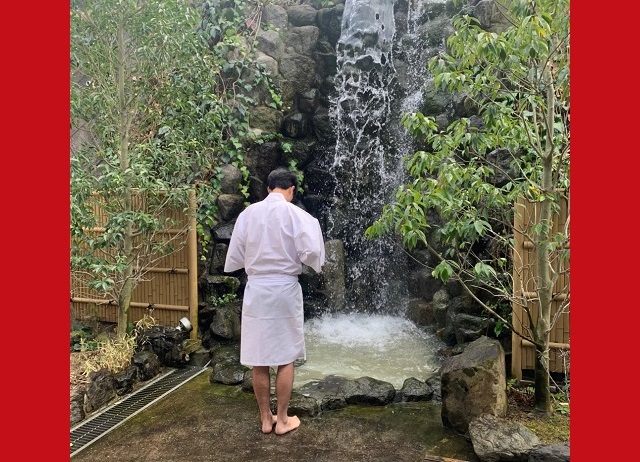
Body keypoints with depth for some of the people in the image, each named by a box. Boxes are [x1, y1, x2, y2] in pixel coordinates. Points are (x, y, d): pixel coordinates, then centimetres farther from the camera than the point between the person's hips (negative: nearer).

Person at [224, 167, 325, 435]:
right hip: (285, 288, -3)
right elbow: (311, 252, -17)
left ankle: (265, 419, 22)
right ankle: (282, 420, 18)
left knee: (258, 358, 11)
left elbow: (235, 256, 4)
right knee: (285, 358, 10)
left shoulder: (248, 213, 1)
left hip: (256, 289, 3)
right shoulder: (295, 214, -8)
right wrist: (315, 262, 6)